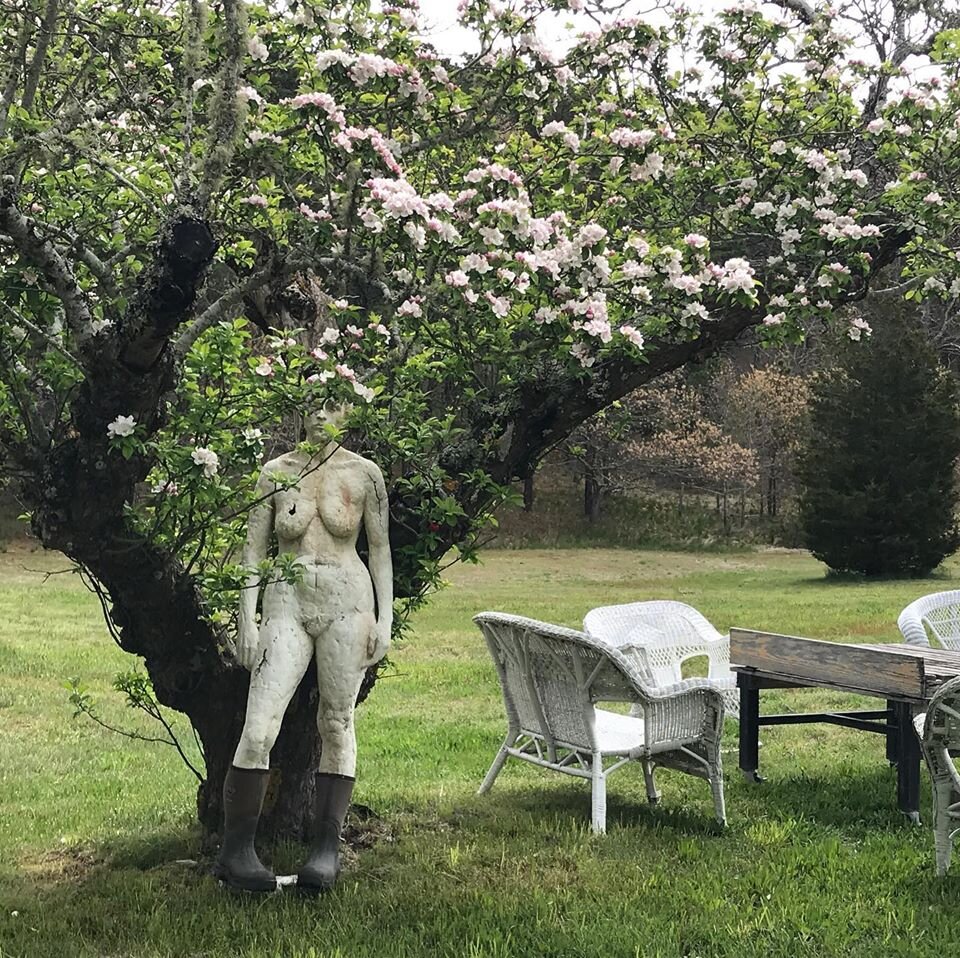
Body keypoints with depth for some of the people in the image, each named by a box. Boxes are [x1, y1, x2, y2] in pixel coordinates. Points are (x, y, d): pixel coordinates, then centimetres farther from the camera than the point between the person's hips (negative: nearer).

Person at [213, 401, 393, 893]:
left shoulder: (364, 474, 4)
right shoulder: (275, 473, 4)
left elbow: (380, 549, 7)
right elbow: (253, 550, 5)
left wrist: (384, 619, 1)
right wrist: (247, 621, -1)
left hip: (346, 603, 0)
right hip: (287, 603, 0)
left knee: (337, 723, 5)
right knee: (259, 729, -9)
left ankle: (327, 848, 15)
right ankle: (235, 851, 3)